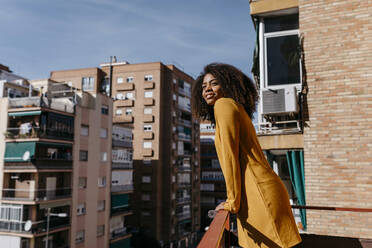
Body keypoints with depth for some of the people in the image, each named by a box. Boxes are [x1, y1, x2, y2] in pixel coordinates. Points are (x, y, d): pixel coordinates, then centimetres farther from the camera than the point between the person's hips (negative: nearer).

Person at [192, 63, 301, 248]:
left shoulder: (224, 104, -6)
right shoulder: (238, 110, 21)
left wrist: (232, 202, -10)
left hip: (260, 195, -10)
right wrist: (235, 200, 22)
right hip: (255, 197, 10)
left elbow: (230, 154, -14)